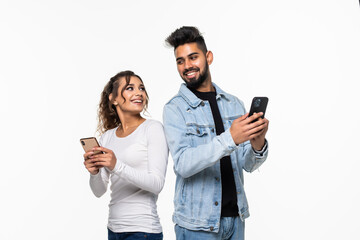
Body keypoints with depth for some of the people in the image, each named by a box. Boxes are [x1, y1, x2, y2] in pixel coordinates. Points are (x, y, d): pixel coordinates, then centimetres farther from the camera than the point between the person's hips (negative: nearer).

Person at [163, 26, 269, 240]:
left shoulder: (234, 104, 5)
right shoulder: (175, 108, -7)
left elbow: (248, 165, 4)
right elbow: (183, 164, -20)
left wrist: (258, 145, -17)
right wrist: (230, 138, -30)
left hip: (235, 216, 4)